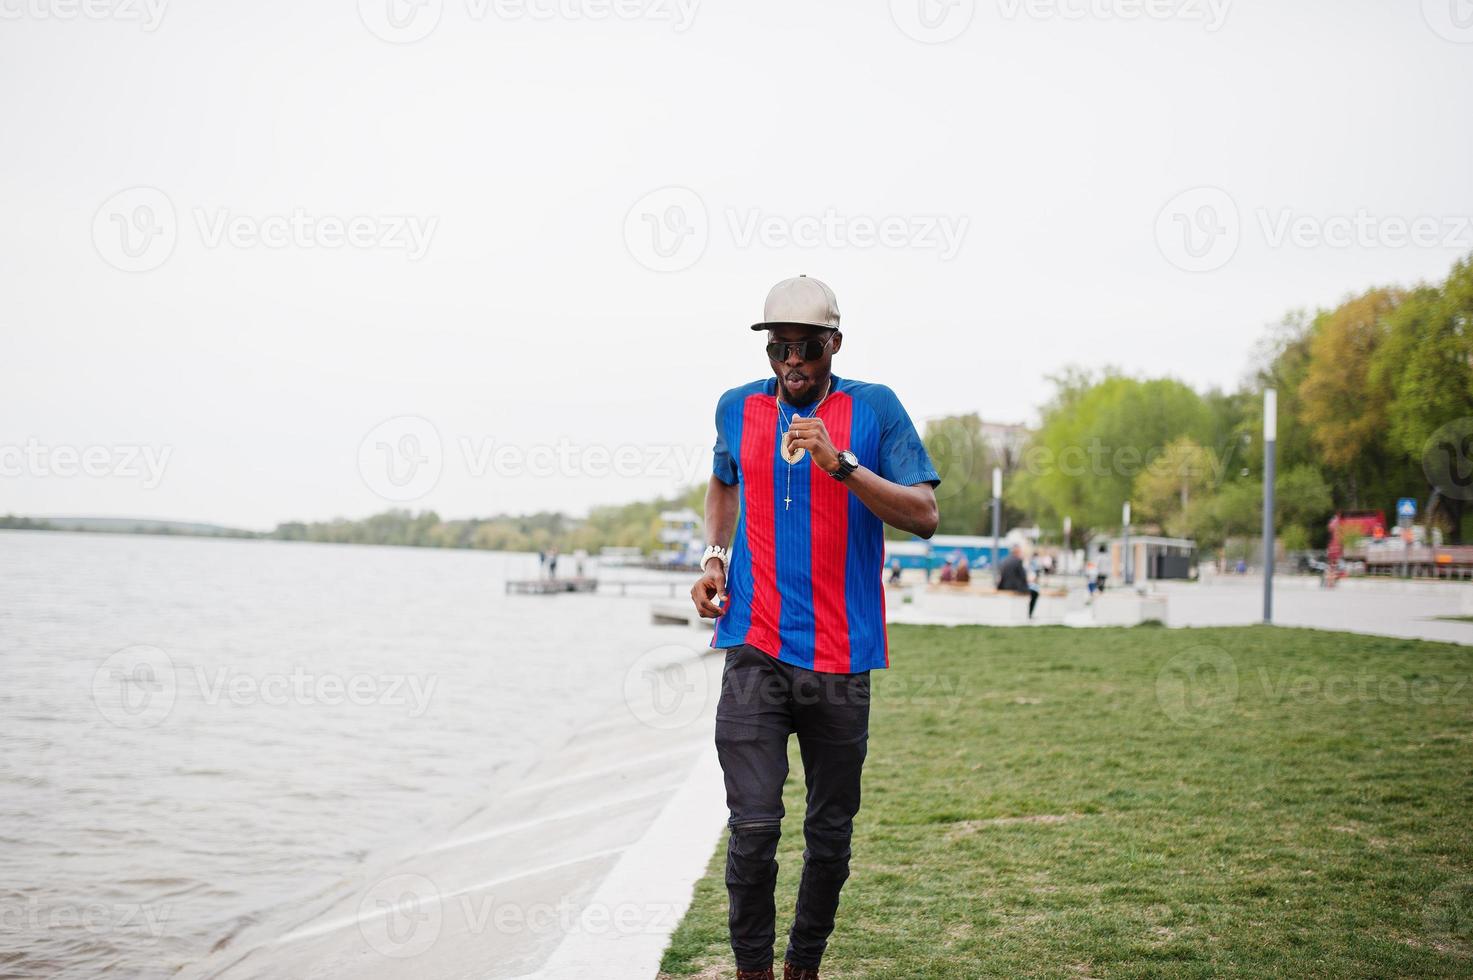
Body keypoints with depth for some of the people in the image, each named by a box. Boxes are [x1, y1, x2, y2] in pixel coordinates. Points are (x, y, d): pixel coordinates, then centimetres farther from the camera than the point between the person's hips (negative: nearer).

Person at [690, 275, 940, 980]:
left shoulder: (873, 408, 0)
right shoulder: (738, 408, 9)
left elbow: (924, 516, -8)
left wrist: (841, 464, -19)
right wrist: (713, 558, 13)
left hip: (841, 657, 0)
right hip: (754, 650, 1)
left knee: (830, 833, 9)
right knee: (753, 825, -10)